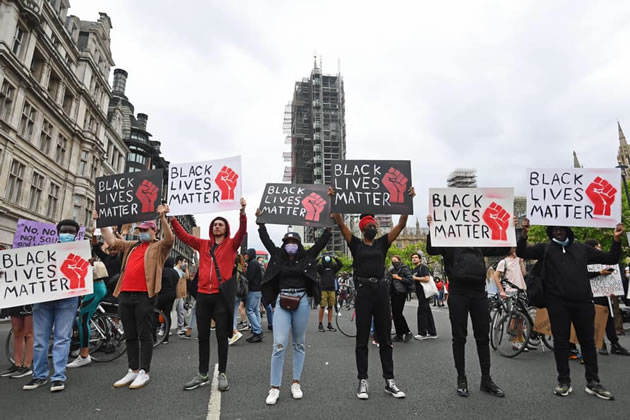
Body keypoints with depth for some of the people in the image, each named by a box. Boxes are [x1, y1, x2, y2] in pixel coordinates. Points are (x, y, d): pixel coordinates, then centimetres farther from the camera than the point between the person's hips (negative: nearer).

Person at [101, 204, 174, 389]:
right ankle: (132, 371, 23)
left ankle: (144, 372, 8)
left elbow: (169, 239, -17)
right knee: (130, 336, 13)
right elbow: (112, 241, 22)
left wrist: (162, 218, -28)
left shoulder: (159, 247, 2)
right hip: (125, 295, 7)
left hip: (145, 295, -7)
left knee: (144, 335, 0)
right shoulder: (131, 246, 22)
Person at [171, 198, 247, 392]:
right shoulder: (203, 244, 13)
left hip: (222, 295, -4)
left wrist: (242, 212, -29)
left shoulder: (231, 244, 2)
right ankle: (203, 375, 24)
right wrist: (172, 218, -1)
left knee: (222, 336, 4)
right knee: (202, 336, 12)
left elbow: (242, 232, -14)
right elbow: (183, 235, 9)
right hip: (203, 294, 4)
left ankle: (222, 374, 16)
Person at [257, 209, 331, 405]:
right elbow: (265, 239, 8)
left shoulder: (306, 257, 4)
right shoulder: (278, 256, 6)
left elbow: (323, 240, 4)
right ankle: (275, 388, 2)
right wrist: (260, 220, 5)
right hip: (282, 302, 0)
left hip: (301, 302, 1)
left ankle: (296, 383, 22)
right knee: (279, 344, -7)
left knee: (299, 344, 10)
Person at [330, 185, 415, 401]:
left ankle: (389, 381, 19)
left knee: (385, 339, 10)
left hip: (382, 291, 3)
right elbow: (340, 223, -6)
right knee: (362, 340, 5)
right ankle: (363, 381, 15)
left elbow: (401, 224, 4)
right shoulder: (355, 244, 5)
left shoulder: (382, 243, 11)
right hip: (363, 292, -3)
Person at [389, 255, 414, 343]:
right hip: (393, 293, 8)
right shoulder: (392, 270, 18)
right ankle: (399, 335, 11)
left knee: (398, 313, -12)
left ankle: (407, 332, 2)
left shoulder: (404, 269, -4)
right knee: (394, 313, 5)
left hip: (401, 293, -8)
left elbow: (411, 280, -14)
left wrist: (399, 278, -14)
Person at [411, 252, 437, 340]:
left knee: (421, 312, -8)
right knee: (427, 312, 11)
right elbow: (412, 282, 26)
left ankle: (422, 333, -2)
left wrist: (415, 278, -14)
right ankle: (432, 333, 17)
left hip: (424, 293, -9)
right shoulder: (413, 270, 19)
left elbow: (427, 279, -20)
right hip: (420, 294, 9)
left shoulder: (423, 267, -8)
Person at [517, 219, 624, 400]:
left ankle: (593, 382, 22)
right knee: (561, 342, 3)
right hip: (558, 303, -2)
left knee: (588, 341, 10)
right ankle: (564, 381, 15)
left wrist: (616, 240, 4)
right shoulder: (545, 248, 8)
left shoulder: (582, 248, 16)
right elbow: (522, 253, -3)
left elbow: (610, 259, 19)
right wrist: (524, 234, -19)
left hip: (583, 302, 3)